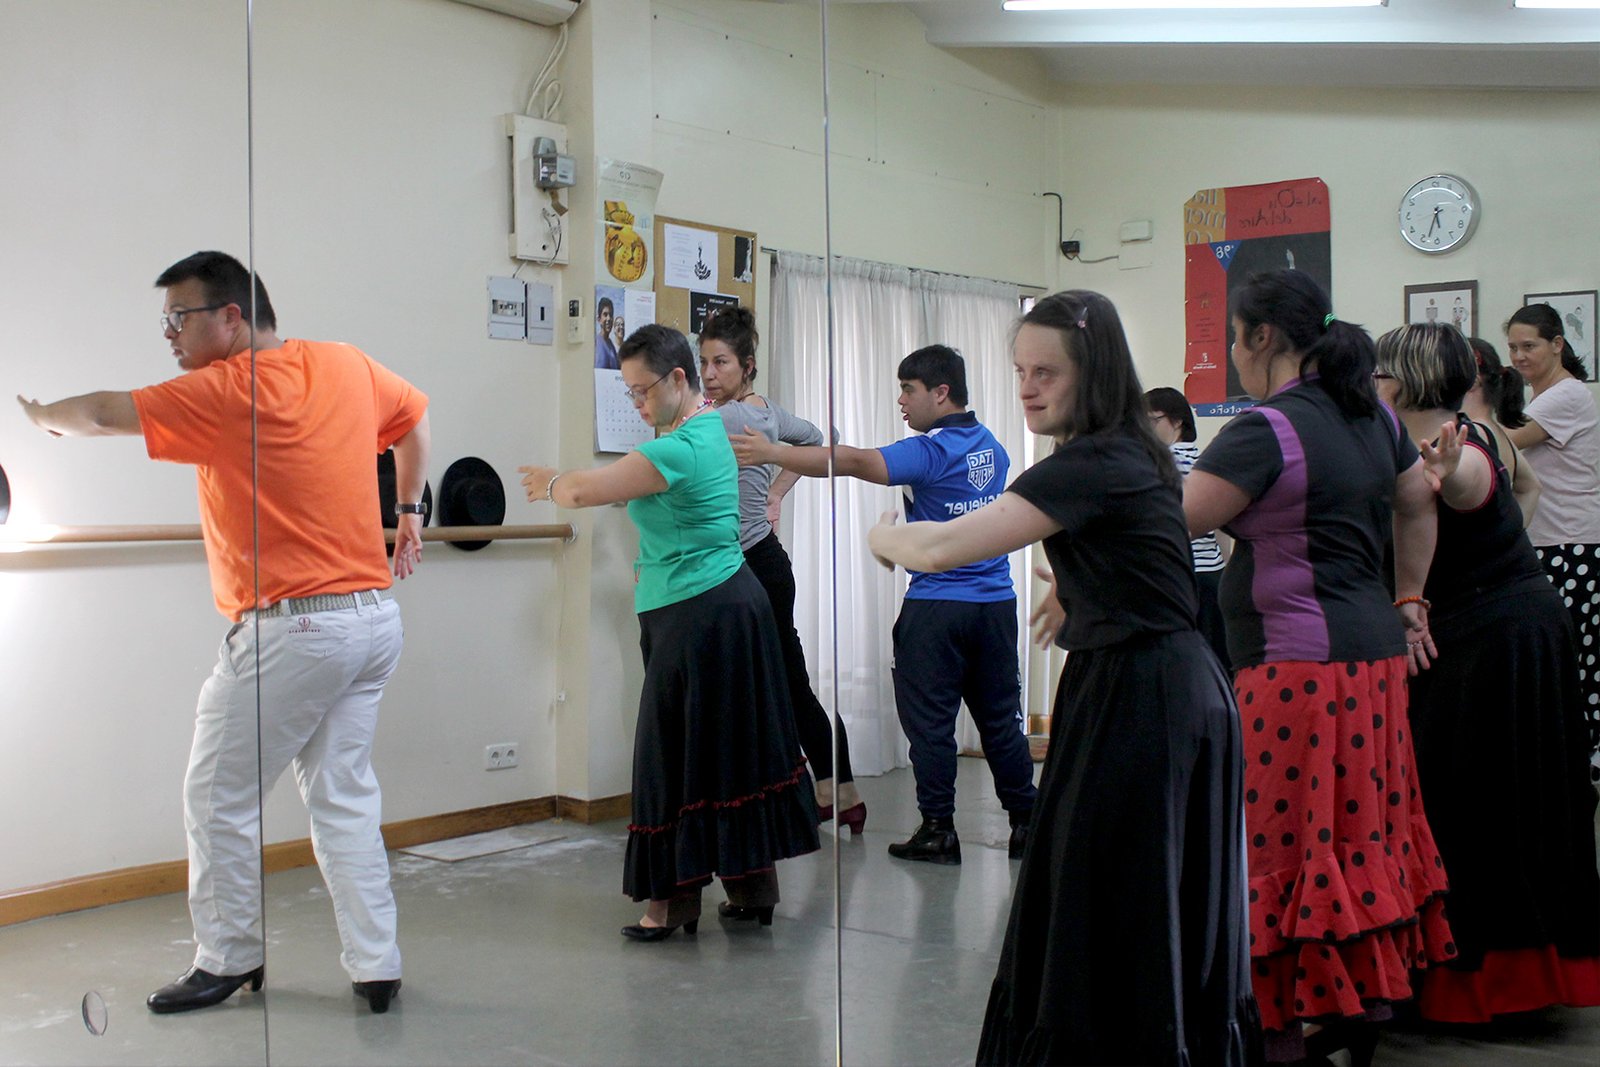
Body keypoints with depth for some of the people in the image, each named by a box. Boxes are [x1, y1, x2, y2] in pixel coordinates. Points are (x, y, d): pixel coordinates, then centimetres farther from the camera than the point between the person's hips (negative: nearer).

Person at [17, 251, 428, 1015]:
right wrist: (409, 509, 32)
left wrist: (42, 415, 13)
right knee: (342, 795, 13)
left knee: (219, 798, 7)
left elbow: (103, 414, -8)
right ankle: (374, 966, 13)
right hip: (374, 616, 8)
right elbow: (413, 414, 25)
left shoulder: (228, 392, -13)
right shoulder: (348, 366, 8)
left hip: (290, 630, -8)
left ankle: (228, 959, 19)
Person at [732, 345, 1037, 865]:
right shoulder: (992, 447, 12)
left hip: (937, 607, -7)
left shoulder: (931, 452, -13)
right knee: (1001, 719, 13)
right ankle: (1027, 824, 17)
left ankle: (938, 831, 5)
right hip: (996, 603, 7)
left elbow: (856, 461, -25)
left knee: (929, 721, 2)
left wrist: (772, 452, -28)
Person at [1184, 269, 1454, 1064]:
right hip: (1375, 653, 9)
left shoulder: (1268, 430, -16)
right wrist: (1409, 599, 31)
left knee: (1289, 840, -2)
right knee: (1361, 831, 15)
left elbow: (1171, 527, -19)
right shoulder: (1372, 415, 11)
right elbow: (1418, 506, 25)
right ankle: (1372, 996, 25)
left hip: (1299, 664, -9)